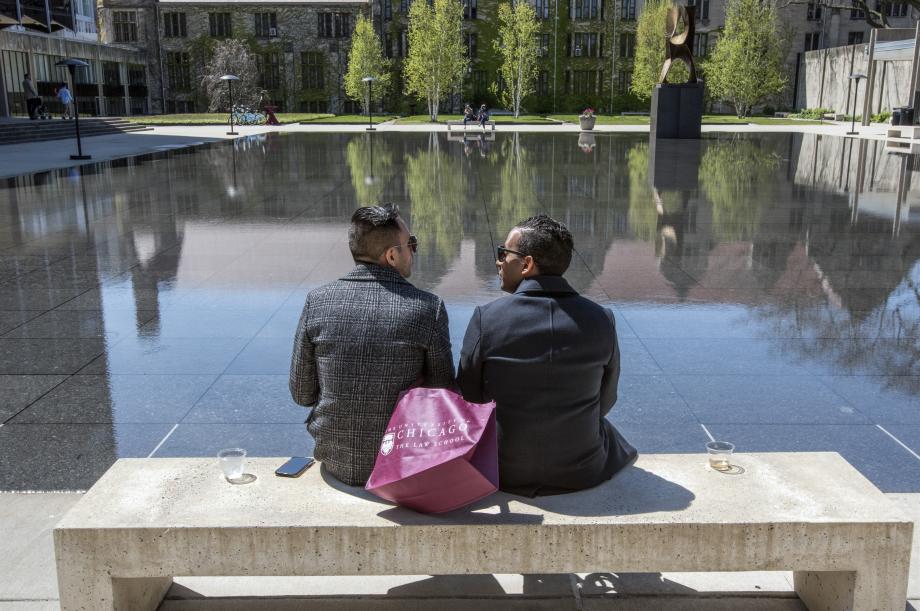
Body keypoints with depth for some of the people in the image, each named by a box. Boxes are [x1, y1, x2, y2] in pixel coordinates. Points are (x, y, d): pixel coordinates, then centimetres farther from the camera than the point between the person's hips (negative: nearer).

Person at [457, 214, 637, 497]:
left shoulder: (486, 318, -17)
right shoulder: (601, 320, -11)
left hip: (505, 474, -1)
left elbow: (468, 401, -7)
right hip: (583, 474, 2)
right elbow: (605, 401, 1)